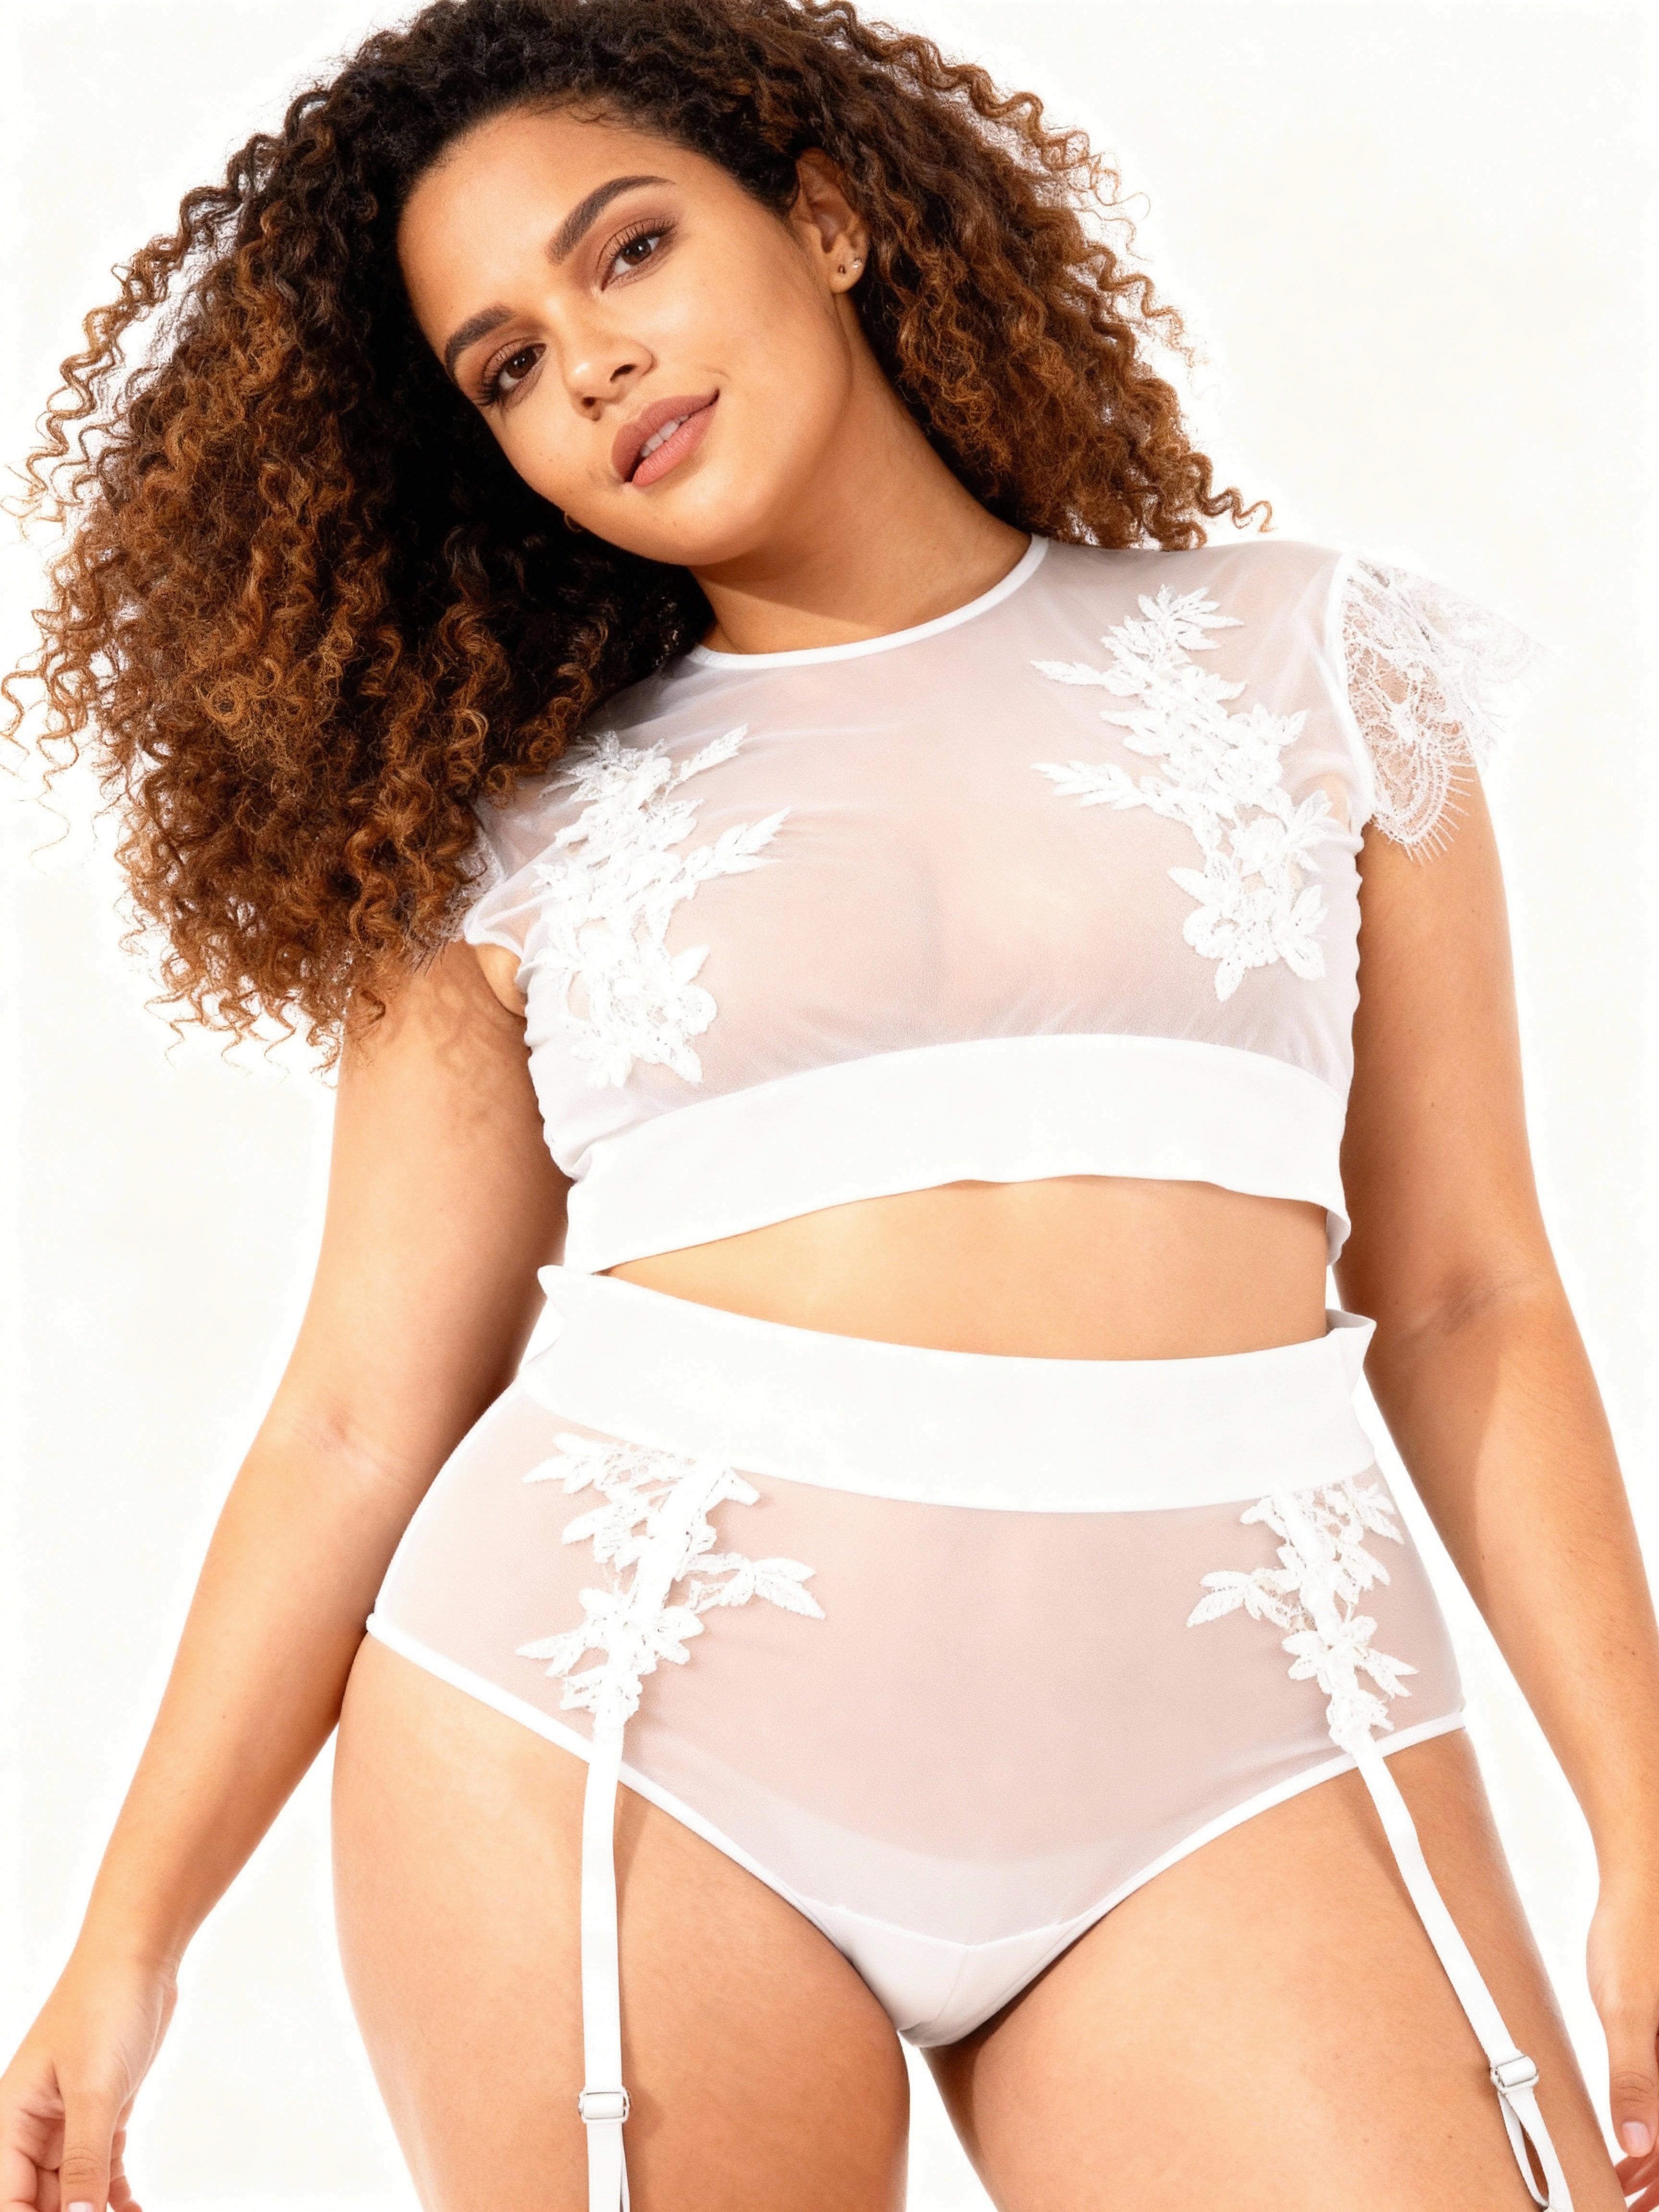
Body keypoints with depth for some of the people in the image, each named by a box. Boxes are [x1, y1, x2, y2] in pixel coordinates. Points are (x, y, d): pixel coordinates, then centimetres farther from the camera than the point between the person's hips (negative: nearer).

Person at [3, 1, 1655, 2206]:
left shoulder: (1304, 663, 9)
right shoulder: (510, 829, 7)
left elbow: (1465, 1297, 7)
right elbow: (363, 1416, 7)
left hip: (1225, 1755, 0)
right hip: (611, 1728, 0)